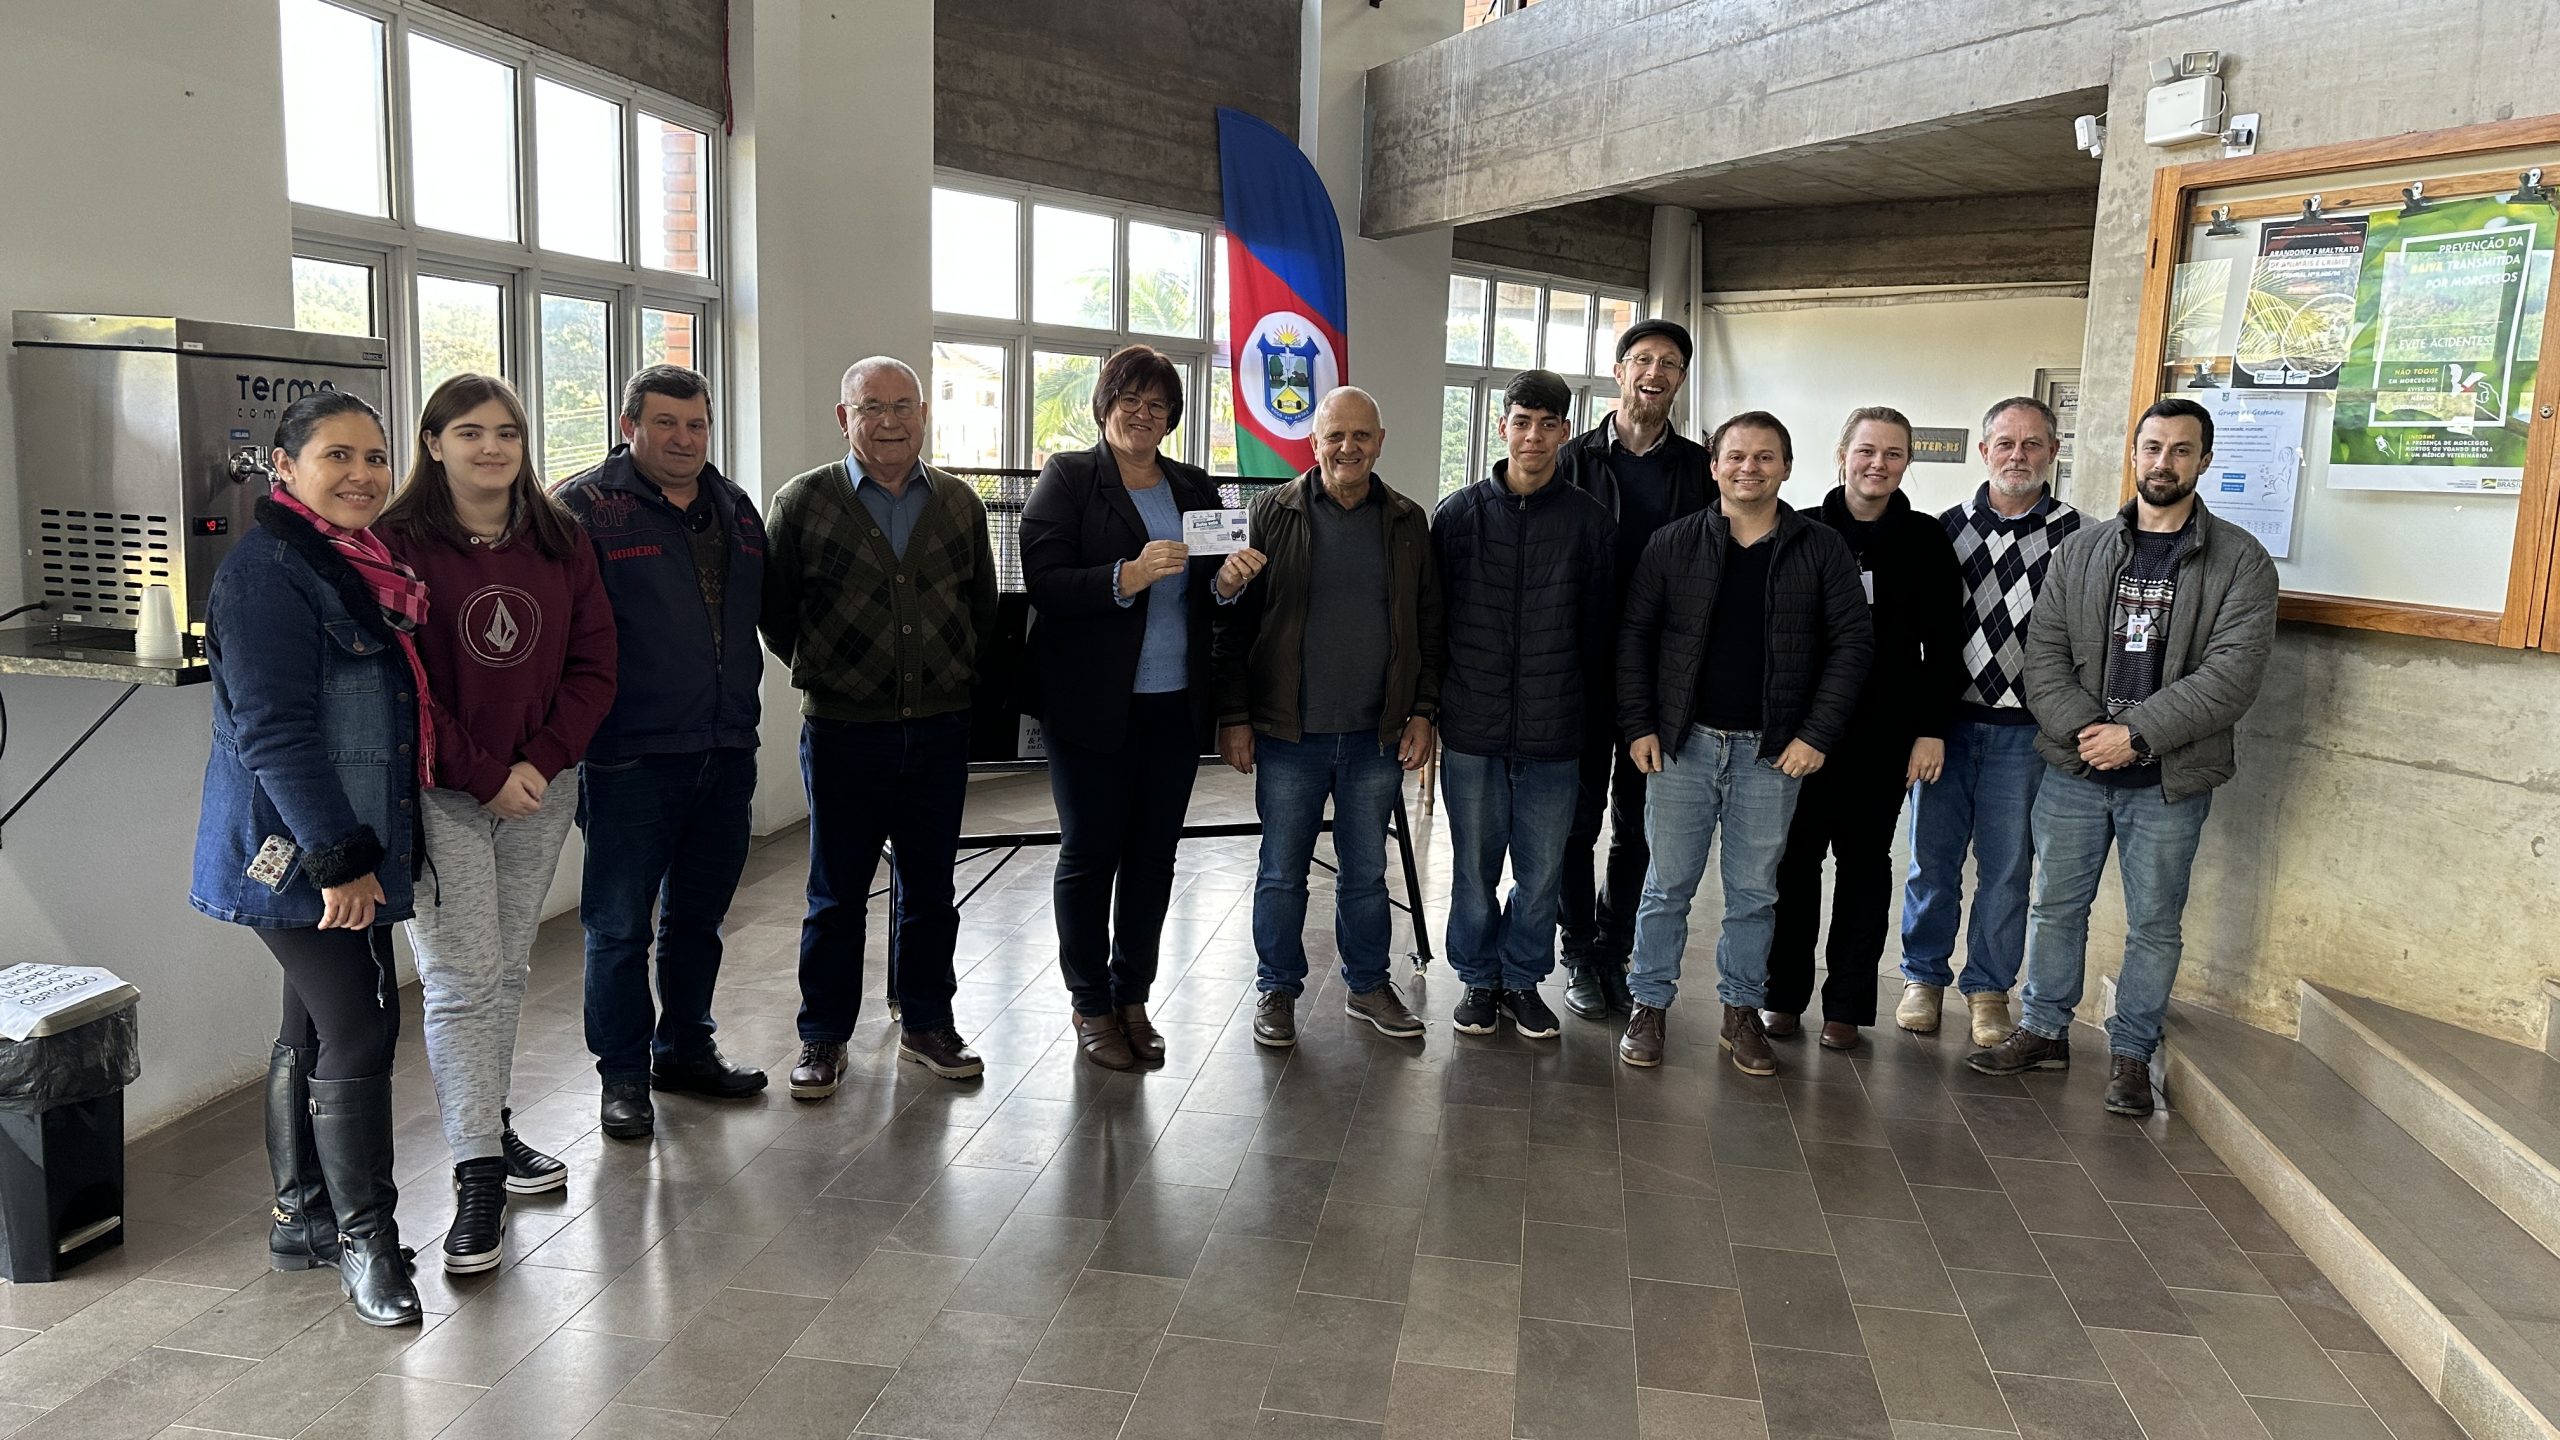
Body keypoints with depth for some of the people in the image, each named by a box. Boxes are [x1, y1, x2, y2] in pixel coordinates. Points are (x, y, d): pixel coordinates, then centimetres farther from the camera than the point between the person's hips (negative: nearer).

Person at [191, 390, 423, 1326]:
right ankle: (365, 1240, 6)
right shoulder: (267, 571, -15)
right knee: (360, 1031, -6)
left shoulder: (363, 566, 14)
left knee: (315, 1029, 17)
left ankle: (303, 1218, 30)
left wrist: (367, 848, 21)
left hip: (346, 845, 10)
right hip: (296, 852, -10)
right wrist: (339, 857, -22)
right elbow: (274, 730, -21)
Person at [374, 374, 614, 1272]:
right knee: (461, 980, -6)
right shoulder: (399, 544, -6)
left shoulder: (561, 543, 7)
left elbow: (593, 665, 4)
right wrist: (485, 776, -13)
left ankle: (489, 1127, 29)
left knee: (506, 972, 14)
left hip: (540, 789, 4)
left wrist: (540, 761, -8)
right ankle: (478, 1175, -1)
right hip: (439, 793, -4)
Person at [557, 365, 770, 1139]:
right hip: (631, 756, -6)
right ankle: (623, 1074, 17)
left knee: (699, 913, 17)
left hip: (726, 752, 6)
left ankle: (685, 1047, 32)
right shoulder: (586, 508, -7)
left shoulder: (735, 508, 13)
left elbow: (762, 608, 23)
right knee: (619, 923, 4)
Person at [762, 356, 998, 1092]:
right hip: (843, 730, -2)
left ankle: (927, 1024, 27)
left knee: (931, 887, 12)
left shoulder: (959, 503, 6)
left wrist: (958, 676, 9)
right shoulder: (803, 501, -3)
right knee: (836, 893, 8)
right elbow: (774, 613, 3)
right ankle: (823, 1037, 22)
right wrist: (822, 673, 5)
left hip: (940, 728, 3)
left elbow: (983, 607, 15)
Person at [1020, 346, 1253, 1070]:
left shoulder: (1194, 487, 13)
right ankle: (1092, 1007, 19)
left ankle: (1132, 997, 25)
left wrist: (1230, 579, -7)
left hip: (1175, 707, 5)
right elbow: (1043, 582, -13)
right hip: (1092, 707, -4)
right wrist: (1128, 576, -25)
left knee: (1153, 855, 11)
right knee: (1089, 854, 5)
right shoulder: (1067, 478, -2)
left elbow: (1211, 592, 16)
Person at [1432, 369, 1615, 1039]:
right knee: (1475, 869, 10)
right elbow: (1430, 617, 6)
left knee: (1542, 871, 9)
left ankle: (1524, 980, 26)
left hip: (1554, 735, 0)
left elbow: (1600, 627, 6)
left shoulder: (1589, 520, 2)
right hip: (1471, 731, 0)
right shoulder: (1459, 513, 2)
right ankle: (1478, 979, 27)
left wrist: (1592, 713, 5)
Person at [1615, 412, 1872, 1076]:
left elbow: (1852, 641, 0)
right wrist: (1639, 724, -5)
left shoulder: (1822, 550, 2)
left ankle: (1741, 1011, 24)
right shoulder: (1676, 543, 2)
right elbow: (1634, 634, 3)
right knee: (1667, 885, 7)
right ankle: (1649, 1004, 19)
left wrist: (1817, 735, -7)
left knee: (1754, 891, 10)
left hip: (1773, 752, 0)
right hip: (1682, 743, 0)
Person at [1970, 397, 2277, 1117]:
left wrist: (2135, 733, -18)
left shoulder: (2240, 559, -3)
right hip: (2074, 768, 3)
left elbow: (2234, 673, -12)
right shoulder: (2084, 549, 6)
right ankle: (2046, 1030, 28)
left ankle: (2131, 1052, 22)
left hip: (2170, 780, -2)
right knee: (2057, 906, 13)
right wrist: (2082, 729, -14)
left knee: (2154, 924, 8)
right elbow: (2044, 652, 1)